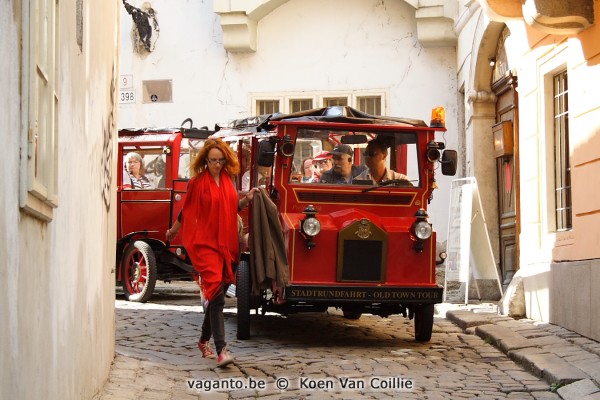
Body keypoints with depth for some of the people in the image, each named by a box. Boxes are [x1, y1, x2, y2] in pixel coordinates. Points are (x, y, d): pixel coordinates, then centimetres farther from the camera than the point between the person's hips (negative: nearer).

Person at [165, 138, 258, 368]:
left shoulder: (227, 180, 10)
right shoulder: (197, 183, -6)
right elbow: (186, 211, 8)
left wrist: (246, 199, 3)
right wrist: (173, 231, 19)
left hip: (226, 244, 6)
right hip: (205, 244, -6)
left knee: (217, 295, 13)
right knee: (216, 294, -17)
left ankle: (204, 340, 32)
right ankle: (221, 350, -23)